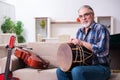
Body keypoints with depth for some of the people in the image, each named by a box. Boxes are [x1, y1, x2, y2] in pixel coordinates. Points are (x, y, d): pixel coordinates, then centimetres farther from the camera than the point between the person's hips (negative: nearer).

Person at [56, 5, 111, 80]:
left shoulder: (100, 28, -8)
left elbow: (102, 50, -20)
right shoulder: (80, 31, 13)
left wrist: (82, 43, -19)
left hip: (101, 68, -7)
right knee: (60, 70, -7)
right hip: (84, 66, 7)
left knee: (77, 71, -32)